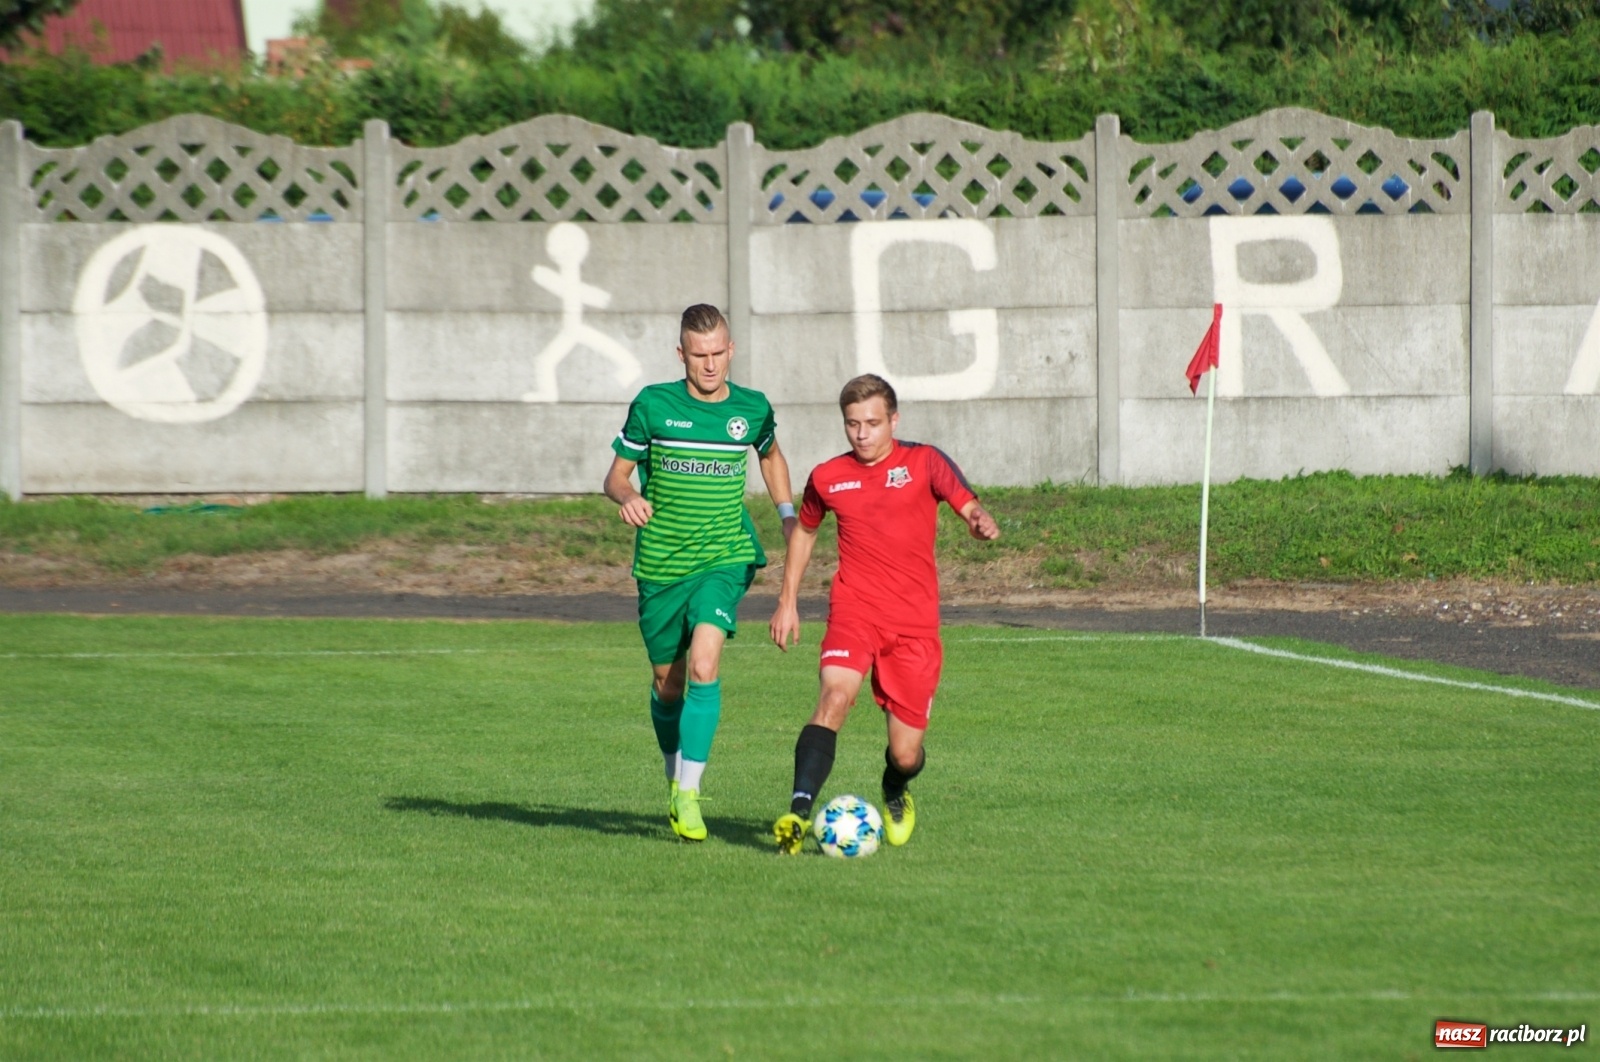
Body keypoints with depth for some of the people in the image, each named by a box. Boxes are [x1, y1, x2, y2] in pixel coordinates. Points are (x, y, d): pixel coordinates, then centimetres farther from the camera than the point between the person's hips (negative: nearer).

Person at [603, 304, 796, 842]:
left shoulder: (752, 409, 1)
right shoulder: (653, 405, -5)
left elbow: (772, 457, 23)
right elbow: (616, 475, 2)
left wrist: (788, 515, 9)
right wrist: (628, 498, -21)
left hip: (723, 560, -1)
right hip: (660, 564, 1)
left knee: (703, 666, -21)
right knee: (667, 682, 11)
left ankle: (688, 794, -20)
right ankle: (674, 778, 36)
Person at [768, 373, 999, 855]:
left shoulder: (923, 462, 0)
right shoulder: (827, 478, 7)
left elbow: (968, 506, -10)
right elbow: (804, 531, 25)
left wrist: (980, 522, -35)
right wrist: (788, 603, 23)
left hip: (915, 624, -1)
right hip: (854, 611, 1)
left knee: (905, 754, 1)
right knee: (835, 697, -29)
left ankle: (895, 797, 38)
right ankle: (799, 812, -38)